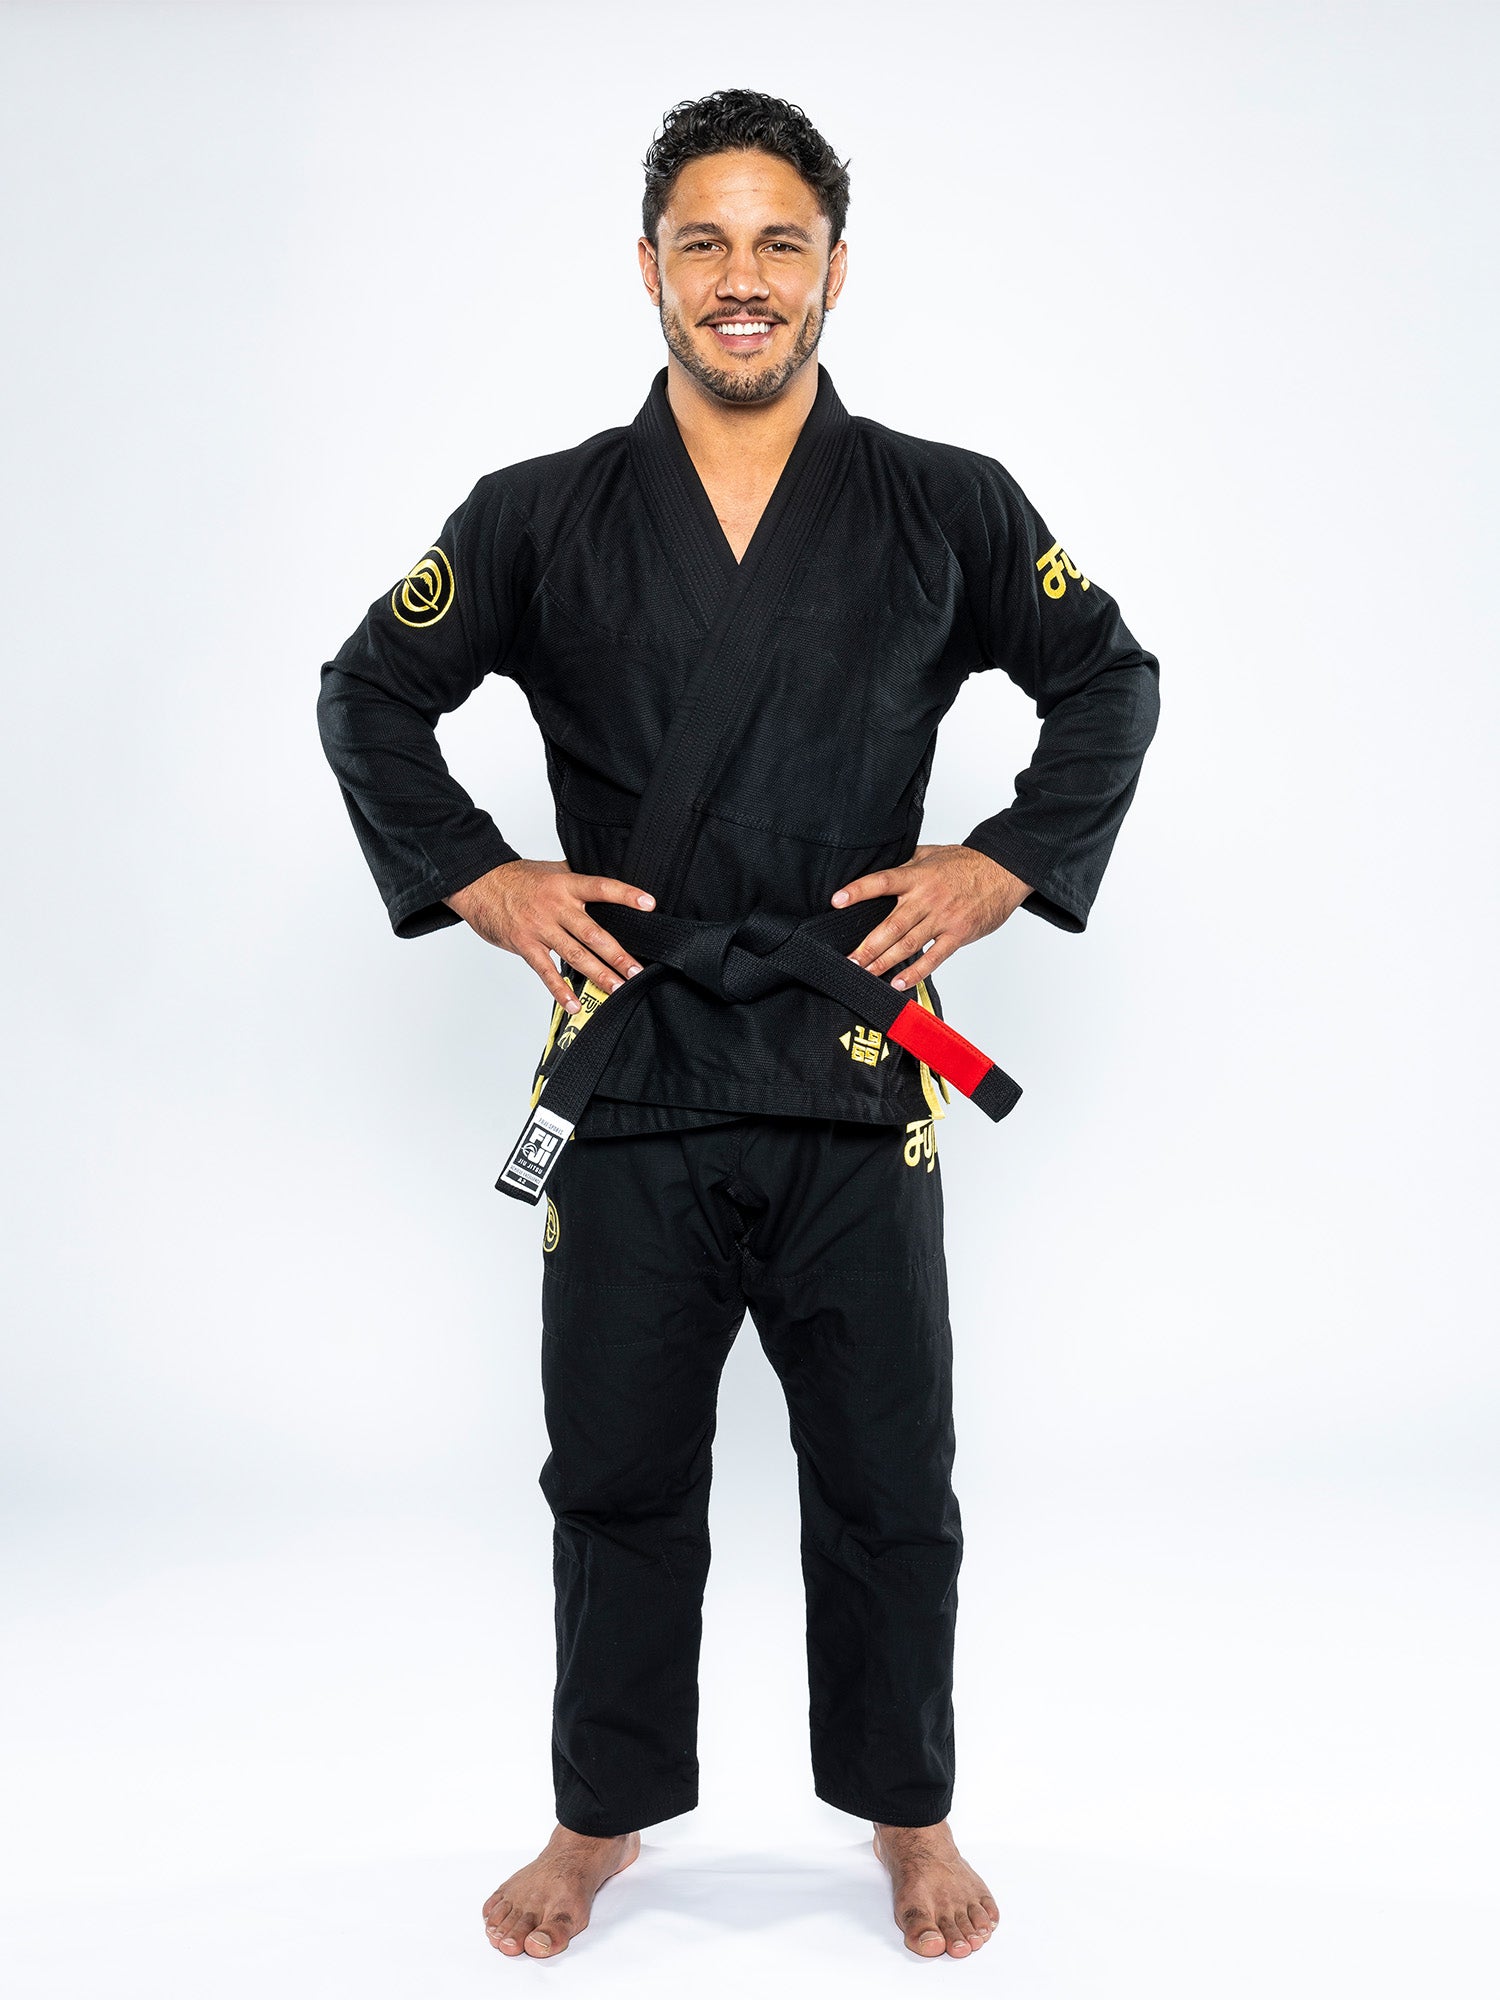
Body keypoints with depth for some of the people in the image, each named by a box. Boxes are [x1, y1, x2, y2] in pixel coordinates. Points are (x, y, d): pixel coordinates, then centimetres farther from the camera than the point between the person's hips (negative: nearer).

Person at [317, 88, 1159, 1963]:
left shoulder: (947, 510, 3)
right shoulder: (542, 518, 3)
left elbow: (1110, 685, 13)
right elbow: (369, 695, 13)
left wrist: (998, 869, 2)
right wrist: (477, 881, 2)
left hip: (857, 1069, 0)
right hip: (629, 1069, 1)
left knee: (887, 1488, 9)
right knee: (619, 1478, 11)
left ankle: (907, 1812, 32)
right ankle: (604, 1814, 33)